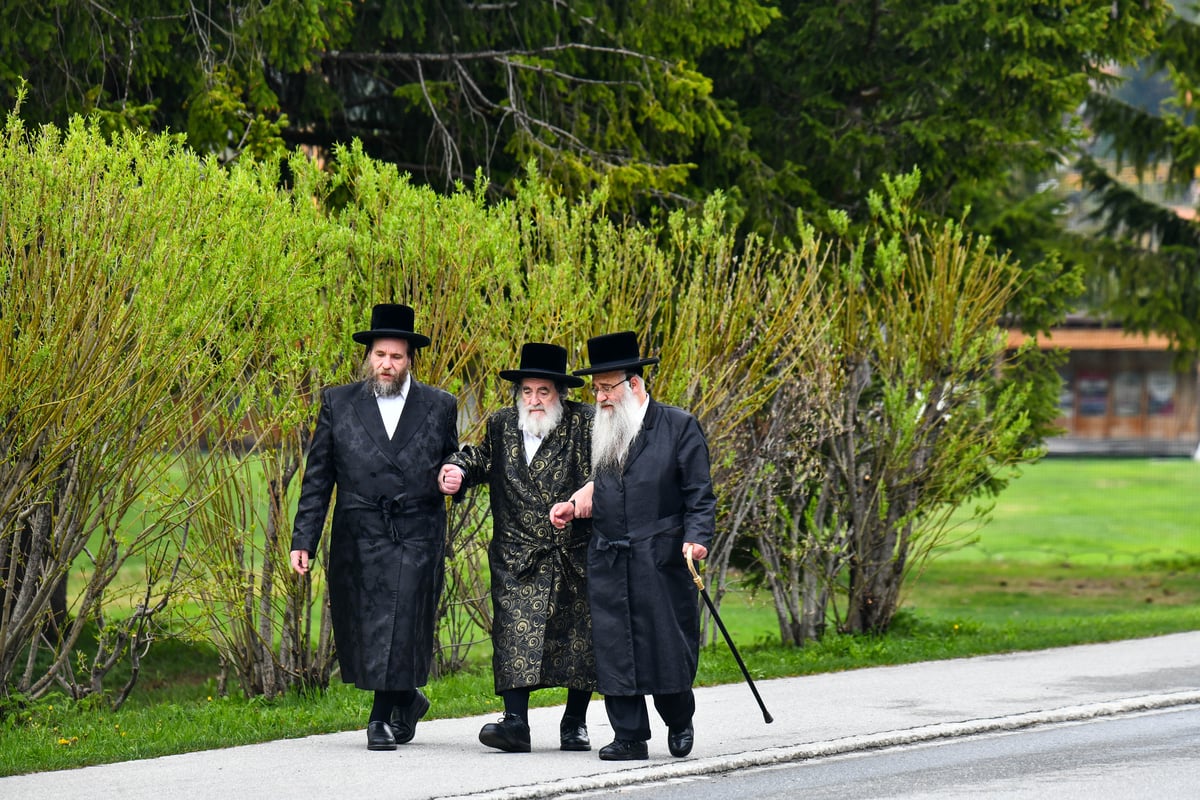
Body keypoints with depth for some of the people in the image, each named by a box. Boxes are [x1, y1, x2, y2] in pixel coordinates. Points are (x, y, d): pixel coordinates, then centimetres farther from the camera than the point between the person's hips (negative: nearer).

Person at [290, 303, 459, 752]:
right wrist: (303, 541, 2)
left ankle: (384, 717, 0)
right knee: (362, 631, 4)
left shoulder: (440, 407, 9)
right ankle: (407, 701, 27)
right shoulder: (338, 404, 8)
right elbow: (317, 479, 8)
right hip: (358, 541, 1)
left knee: (401, 627, -10)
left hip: (417, 540, -1)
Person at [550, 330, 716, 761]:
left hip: (660, 559, -5)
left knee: (668, 646, -1)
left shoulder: (678, 426, 0)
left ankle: (679, 721, 22)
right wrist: (574, 506, 5)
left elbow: (699, 493, -3)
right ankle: (629, 737, 6)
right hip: (607, 560, 5)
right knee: (614, 649, 0)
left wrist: (696, 537, -16)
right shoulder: (602, 431, 15)